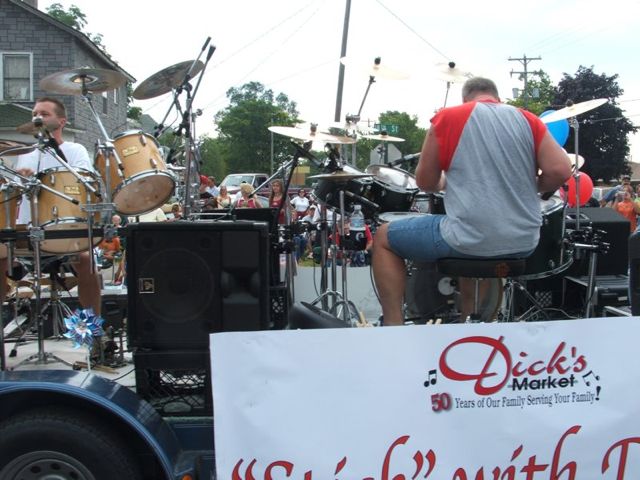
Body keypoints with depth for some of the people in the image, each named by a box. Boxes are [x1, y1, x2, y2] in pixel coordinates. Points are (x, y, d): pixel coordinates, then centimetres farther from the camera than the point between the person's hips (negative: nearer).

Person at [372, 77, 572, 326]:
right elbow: (560, 171, -2)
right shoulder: (527, 119, 8)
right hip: (523, 243, 5)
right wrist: (529, 187, 16)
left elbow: (425, 182, 4)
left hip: (470, 240, -5)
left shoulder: (448, 118, 0)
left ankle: (393, 326, 11)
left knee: (384, 237, 17)